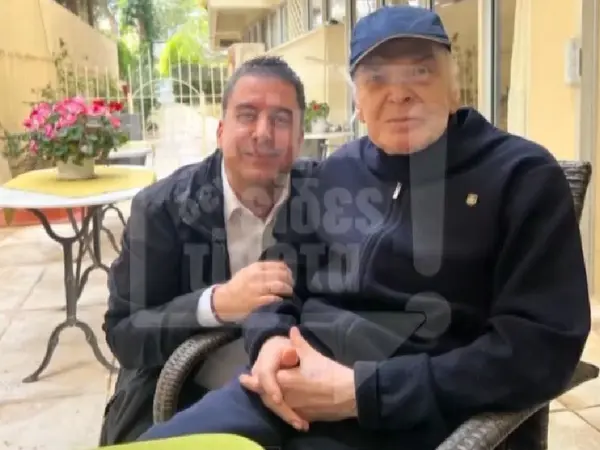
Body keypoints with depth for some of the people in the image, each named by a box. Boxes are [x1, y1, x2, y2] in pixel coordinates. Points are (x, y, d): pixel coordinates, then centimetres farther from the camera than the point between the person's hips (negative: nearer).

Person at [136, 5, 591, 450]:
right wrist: (270, 339, -5)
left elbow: (541, 347, -11)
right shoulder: (337, 171, 13)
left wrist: (362, 391, -17)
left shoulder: (523, 176, -2)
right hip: (287, 390, 5)